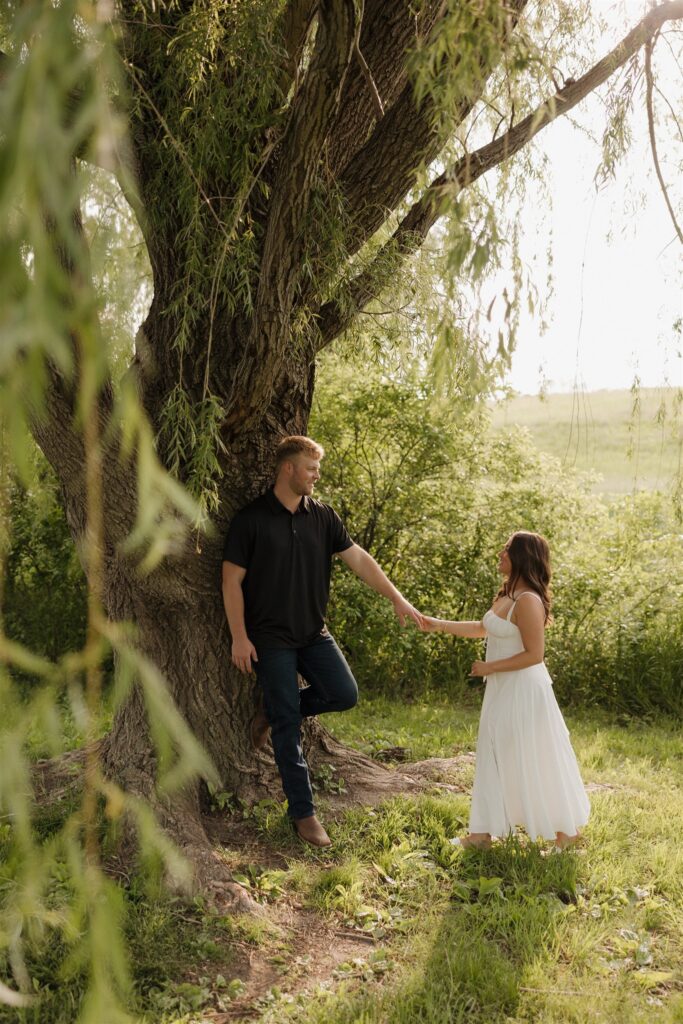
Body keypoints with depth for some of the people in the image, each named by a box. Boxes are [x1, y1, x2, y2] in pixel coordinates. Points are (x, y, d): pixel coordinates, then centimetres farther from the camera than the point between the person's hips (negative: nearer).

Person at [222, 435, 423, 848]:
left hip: (313, 632, 5)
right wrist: (239, 637, -11)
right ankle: (304, 813, 9)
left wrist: (397, 598, -4)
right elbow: (232, 580, -8)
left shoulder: (323, 516, 4)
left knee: (345, 694, -8)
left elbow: (359, 559, 3)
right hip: (270, 637, -5)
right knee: (290, 728, -3)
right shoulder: (251, 519, -9)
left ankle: (273, 713, 17)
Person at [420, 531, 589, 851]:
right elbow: (484, 628, 21)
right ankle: (483, 831, 23)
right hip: (502, 691, 10)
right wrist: (440, 625, 16)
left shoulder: (528, 601, -22)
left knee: (534, 762, 2)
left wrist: (489, 667, -19)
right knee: (494, 759, 14)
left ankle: (568, 829, 20)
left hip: (524, 691, -10)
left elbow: (534, 654, -24)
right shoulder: (506, 596, 8)